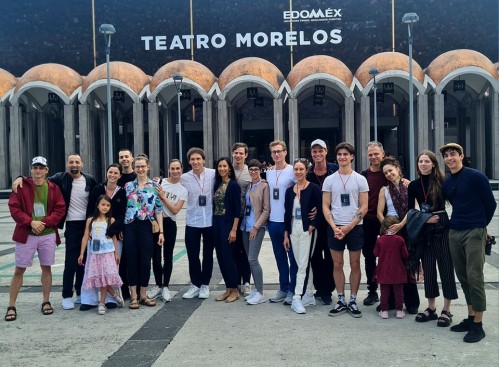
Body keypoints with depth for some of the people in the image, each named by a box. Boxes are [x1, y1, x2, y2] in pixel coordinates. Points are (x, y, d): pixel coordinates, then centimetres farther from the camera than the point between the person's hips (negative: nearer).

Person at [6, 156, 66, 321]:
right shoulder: (22, 186, 0)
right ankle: (11, 306, 10)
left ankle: (46, 302, 22)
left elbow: (60, 209, 0)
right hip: (26, 234, -2)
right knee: (19, 269, 2)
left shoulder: (53, 188, 5)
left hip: (48, 234, 2)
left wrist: (44, 223, -12)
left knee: (46, 268, 9)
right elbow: (13, 207, -5)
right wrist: (31, 222, -17)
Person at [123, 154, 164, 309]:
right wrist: (120, 229, 4)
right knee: (132, 261, 3)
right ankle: (133, 297, 11)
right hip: (130, 227, 1)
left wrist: (161, 231, -3)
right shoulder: (128, 186, 7)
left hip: (146, 227, -1)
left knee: (145, 262, 3)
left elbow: (159, 209, 2)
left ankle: (143, 296, 16)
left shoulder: (155, 186, 3)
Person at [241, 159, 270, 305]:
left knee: (252, 259, -10)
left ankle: (260, 293, -2)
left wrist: (256, 226, -13)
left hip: (257, 226, -7)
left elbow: (266, 210, -9)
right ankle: (257, 289, 19)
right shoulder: (247, 186, 12)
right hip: (245, 225, 7)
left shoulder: (264, 186, -6)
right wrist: (243, 222, 8)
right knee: (250, 260, 9)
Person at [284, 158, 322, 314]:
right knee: (302, 264, 11)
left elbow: (320, 209, -6)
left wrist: (313, 225, -16)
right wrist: (286, 235, 10)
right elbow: (287, 213, 12)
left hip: (307, 229, -5)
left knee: (303, 265, -7)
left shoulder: (314, 188, -5)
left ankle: (297, 298, -7)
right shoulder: (290, 190, 10)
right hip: (293, 229, 5)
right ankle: (308, 296, 20)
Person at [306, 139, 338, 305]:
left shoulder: (335, 170, -4)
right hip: (314, 220, 2)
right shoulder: (307, 173, 3)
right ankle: (319, 288, 21)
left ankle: (327, 290, 13)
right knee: (315, 255, 8)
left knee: (330, 255, 4)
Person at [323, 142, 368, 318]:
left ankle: (353, 301, 15)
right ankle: (341, 300, 17)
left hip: (355, 227, -1)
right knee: (337, 265, 6)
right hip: (335, 228, 1)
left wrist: (349, 226, -11)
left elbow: (364, 207, -2)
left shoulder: (360, 179, 1)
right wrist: (334, 227, -10)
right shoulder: (329, 180, 5)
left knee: (355, 265, 4)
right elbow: (325, 206, 3)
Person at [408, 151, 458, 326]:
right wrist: (425, 219, -7)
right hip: (425, 230, 3)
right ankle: (431, 308, 20)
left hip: (442, 228, -3)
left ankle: (446, 310, 11)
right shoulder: (413, 185, 4)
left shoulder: (442, 182, -5)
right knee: (428, 269, 9)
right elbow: (410, 211, 7)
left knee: (446, 267, 1)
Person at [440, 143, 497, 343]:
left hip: (474, 233, -6)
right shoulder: (446, 183, 10)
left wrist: (480, 224, 8)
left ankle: (478, 325, 1)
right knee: (463, 277, 10)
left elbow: (491, 204, -2)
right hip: (454, 233, 6)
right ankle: (471, 317, 20)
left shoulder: (475, 177, -8)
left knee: (474, 278, -6)